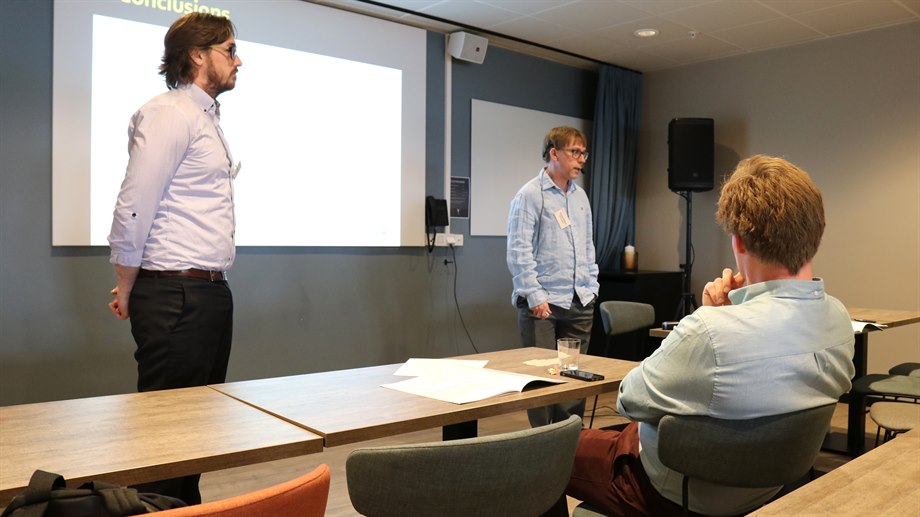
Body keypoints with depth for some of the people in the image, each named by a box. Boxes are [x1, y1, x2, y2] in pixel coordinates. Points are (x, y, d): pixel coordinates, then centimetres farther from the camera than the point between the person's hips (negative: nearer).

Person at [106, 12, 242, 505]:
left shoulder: (207, 118, 18)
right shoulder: (168, 113, -11)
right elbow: (133, 208, -16)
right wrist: (126, 293, -8)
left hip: (210, 291, 9)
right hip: (175, 295, -9)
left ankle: (187, 505, 29)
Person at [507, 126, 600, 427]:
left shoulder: (580, 196, 14)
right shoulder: (530, 195, -7)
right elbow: (519, 251, -12)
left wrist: (591, 286, 14)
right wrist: (534, 295, -16)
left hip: (580, 302, 7)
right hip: (543, 302, -7)